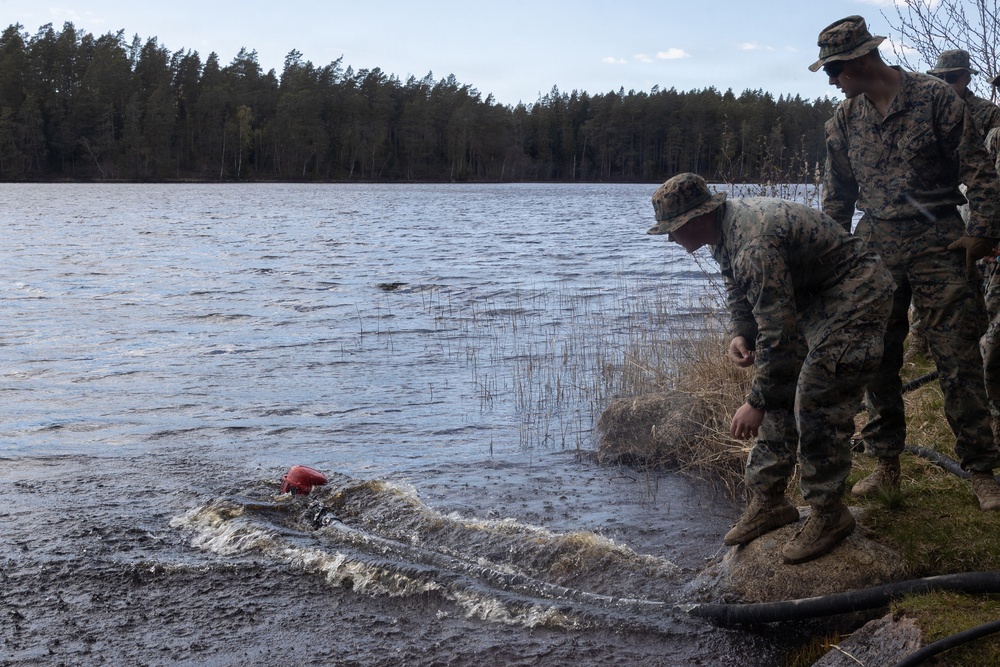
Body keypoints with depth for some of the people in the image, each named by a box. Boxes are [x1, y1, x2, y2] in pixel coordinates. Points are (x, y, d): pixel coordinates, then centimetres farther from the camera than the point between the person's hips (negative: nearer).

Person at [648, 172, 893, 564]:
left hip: (854, 298, -11)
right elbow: (737, 289, 17)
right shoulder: (725, 230, 0)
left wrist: (756, 403, -27)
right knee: (780, 395, 8)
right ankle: (768, 502, 17)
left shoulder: (754, 245, -33)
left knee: (817, 405, -14)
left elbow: (777, 333, -33)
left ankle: (829, 515, 1)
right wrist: (740, 334, -2)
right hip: (811, 299, 11)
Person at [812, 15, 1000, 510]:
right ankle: (885, 464, 17)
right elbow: (837, 195, 17)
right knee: (877, 360, 6)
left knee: (959, 361, -4)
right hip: (875, 246, 5)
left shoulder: (934, 97, -6)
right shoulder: (844, 119, 8)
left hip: (937, 244, -4)